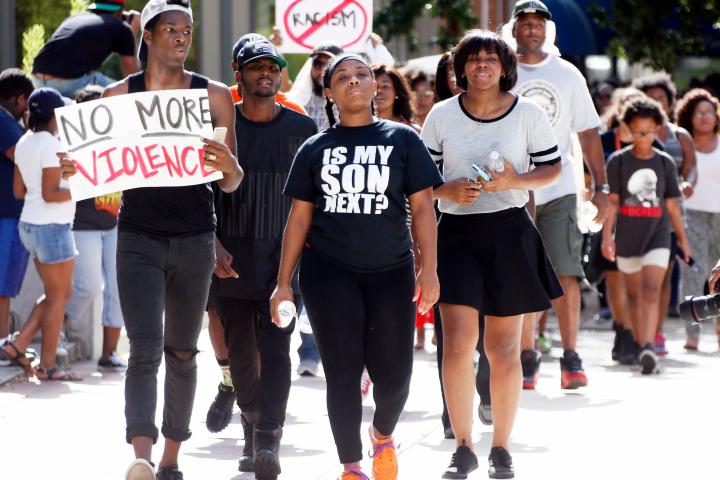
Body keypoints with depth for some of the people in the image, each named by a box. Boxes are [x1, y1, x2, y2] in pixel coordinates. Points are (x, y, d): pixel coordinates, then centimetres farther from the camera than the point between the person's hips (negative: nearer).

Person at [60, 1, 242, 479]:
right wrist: (74, 169, -14)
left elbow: (231, 185, 3)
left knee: (182, 351, 10)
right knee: (145, 350, -15)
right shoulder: (119, 95, 2)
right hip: (139, 237, -1)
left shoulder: (214, 95, 2)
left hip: (195, 239, 1)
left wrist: (229, 166, -21)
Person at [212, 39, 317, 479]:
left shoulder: (302, 129, 5)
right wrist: (212, 243, -7)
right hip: (231, 258, 1)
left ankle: (268, 442, -18)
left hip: (283, 257, -1)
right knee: (241, 353, 9)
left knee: (275, 351, -12)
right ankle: (252, 432, 26)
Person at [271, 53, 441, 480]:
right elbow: (300, 217, 9)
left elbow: (423, 207, 2)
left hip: (390, 271, 0)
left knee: (394, 374, 0)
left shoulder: (403, 140, 4)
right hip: (329, 271, 0)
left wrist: (429, 269, -8)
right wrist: (284, 282, 5)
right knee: (343, 373, -2)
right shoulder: (316, 149, 8)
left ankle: (384, 435, 32)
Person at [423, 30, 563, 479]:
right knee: (457, 345, -11)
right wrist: (448, 190, -12)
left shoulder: (529, 113, 0)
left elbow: (553, 167, 6)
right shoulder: (442, 115, 3)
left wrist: (516, 181, -13)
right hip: (457, 235, 0)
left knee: (504, 348, 5)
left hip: (509, 234, 0)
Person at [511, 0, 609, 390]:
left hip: (559, 189, 1)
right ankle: (527, 358, 11)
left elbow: (588, 133, 12)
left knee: (566, 274, -8)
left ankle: (570, 359, -5)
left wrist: (601, 187, 6)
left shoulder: (568, 75, 8)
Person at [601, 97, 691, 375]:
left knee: (651, 291, -16)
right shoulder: (619, 161, -1)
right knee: (634, 295, 11)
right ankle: (639, 346, 24)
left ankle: (649, 349, -27)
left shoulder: (665, 163, 4)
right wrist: (607, 236, -14)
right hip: (628, 237, 1)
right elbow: (612, 202, -4)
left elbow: (671, 205, 11)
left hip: (658, 236, 0)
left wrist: (683, 239, 14)